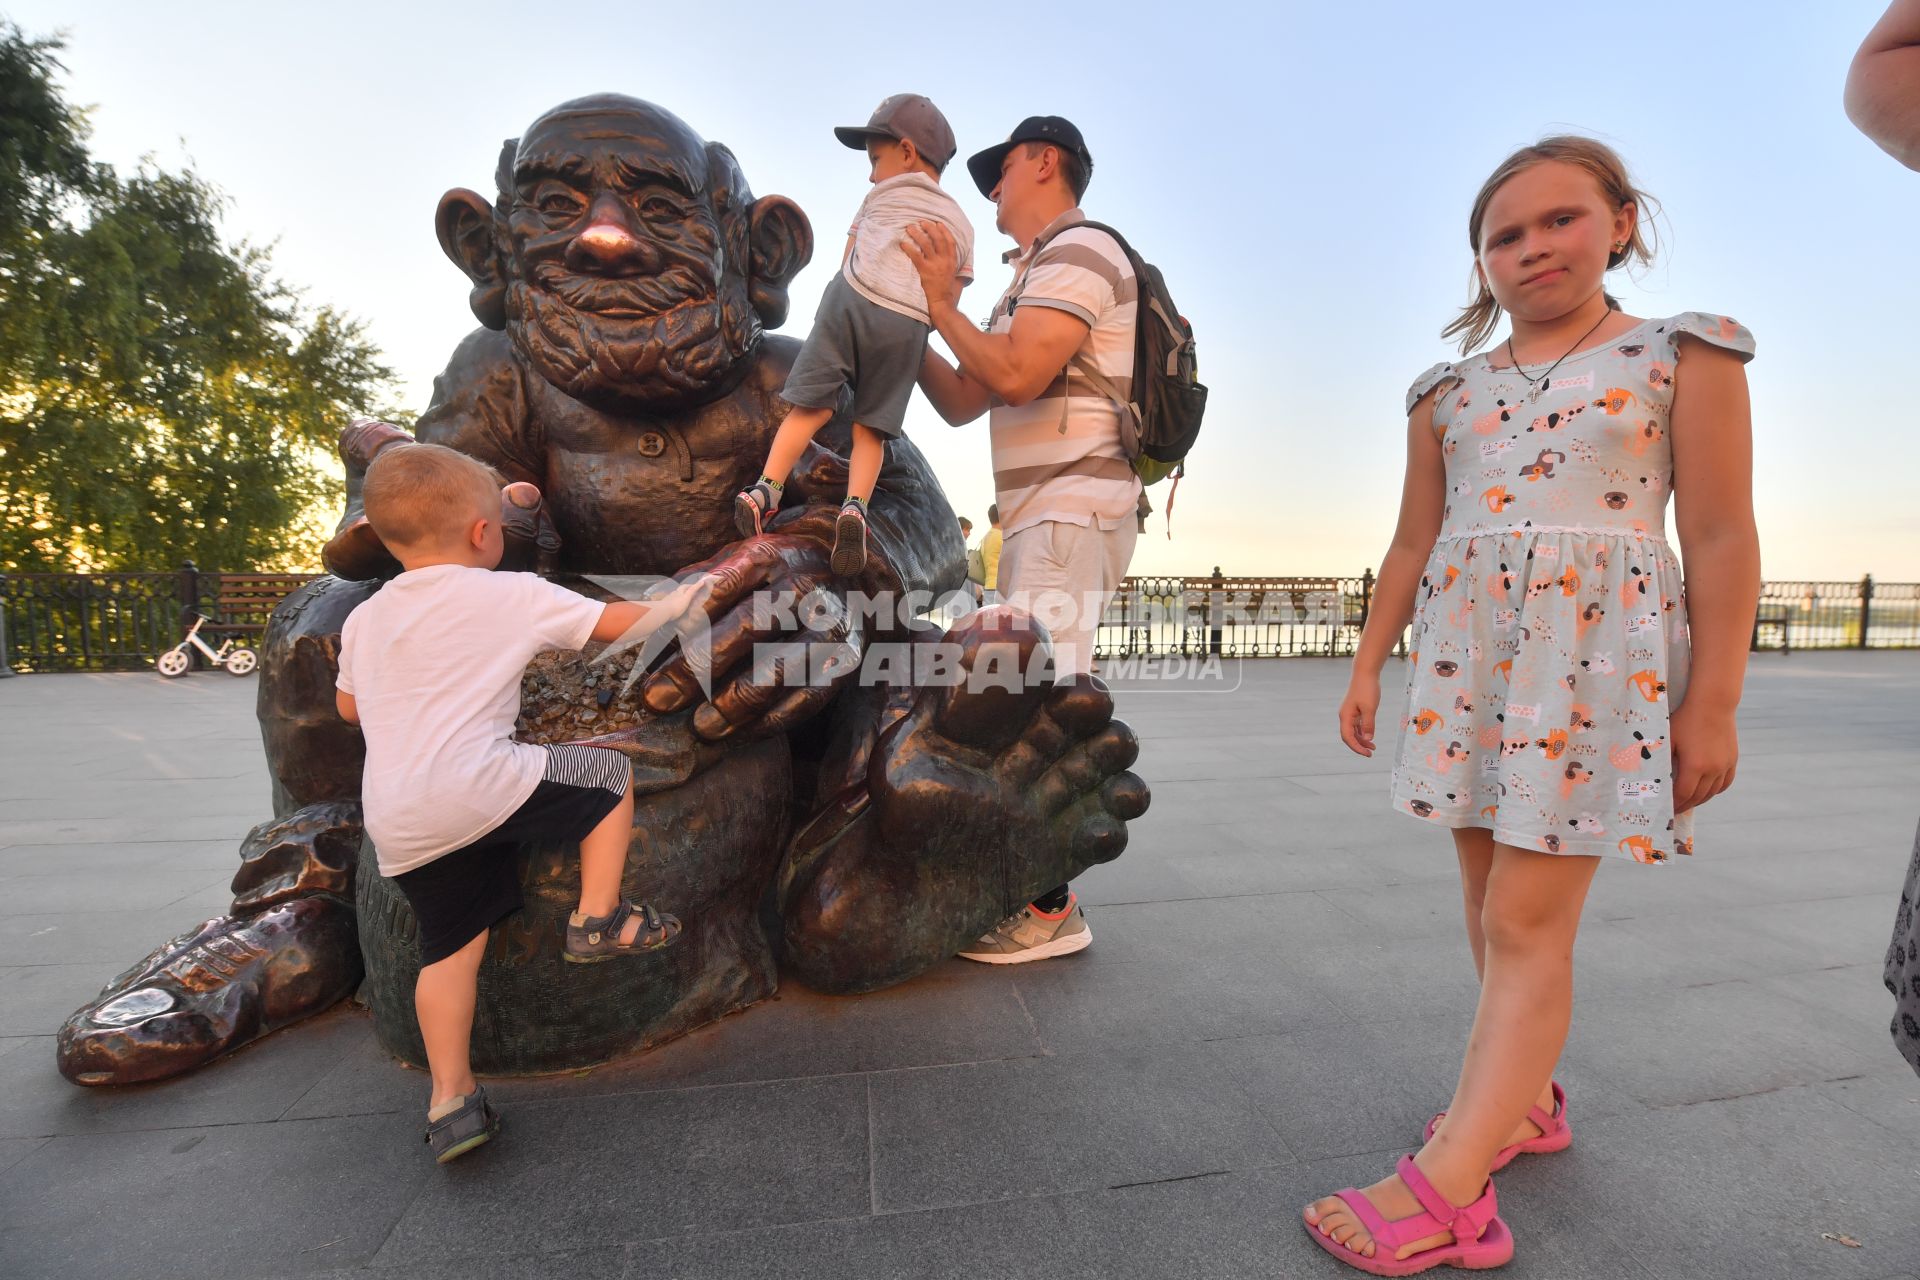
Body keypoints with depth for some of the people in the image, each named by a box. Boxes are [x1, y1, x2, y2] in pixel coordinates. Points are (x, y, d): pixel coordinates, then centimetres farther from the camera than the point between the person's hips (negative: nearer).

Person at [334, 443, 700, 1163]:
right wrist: (676, 603, 20)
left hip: (395, 825, 7)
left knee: (451, 945, 17)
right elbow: (618, 624, 3)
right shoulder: (512, 596, -2)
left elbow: (348, 707, 30)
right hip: (479, 785, -7)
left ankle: (450, 1101, 20)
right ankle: (598, 920, 11)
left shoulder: (364, 618, 17)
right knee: (608, 771, 10)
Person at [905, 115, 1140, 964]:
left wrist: (942, 303, -6)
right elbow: (961, 402, 22)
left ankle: (1052, 910, -6)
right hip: (1038, 515, 10)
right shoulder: (1032, 276, 26)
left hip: (1072, 512, -10)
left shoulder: (1079, 250, -4)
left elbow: (1016, 376, -20)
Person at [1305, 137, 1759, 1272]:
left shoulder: (1683, 356, 4)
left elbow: (1722, 538, -1)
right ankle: (1525, 1097, 30)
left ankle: (1449, 1187, -3)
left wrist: (1714, 702, -6)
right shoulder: (1448, 391, 13)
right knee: (1494, 906, 12)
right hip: (1465, 655, 5)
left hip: (1600, 652, -4)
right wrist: (1370, 665, 11)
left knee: (1529, 921, -7)